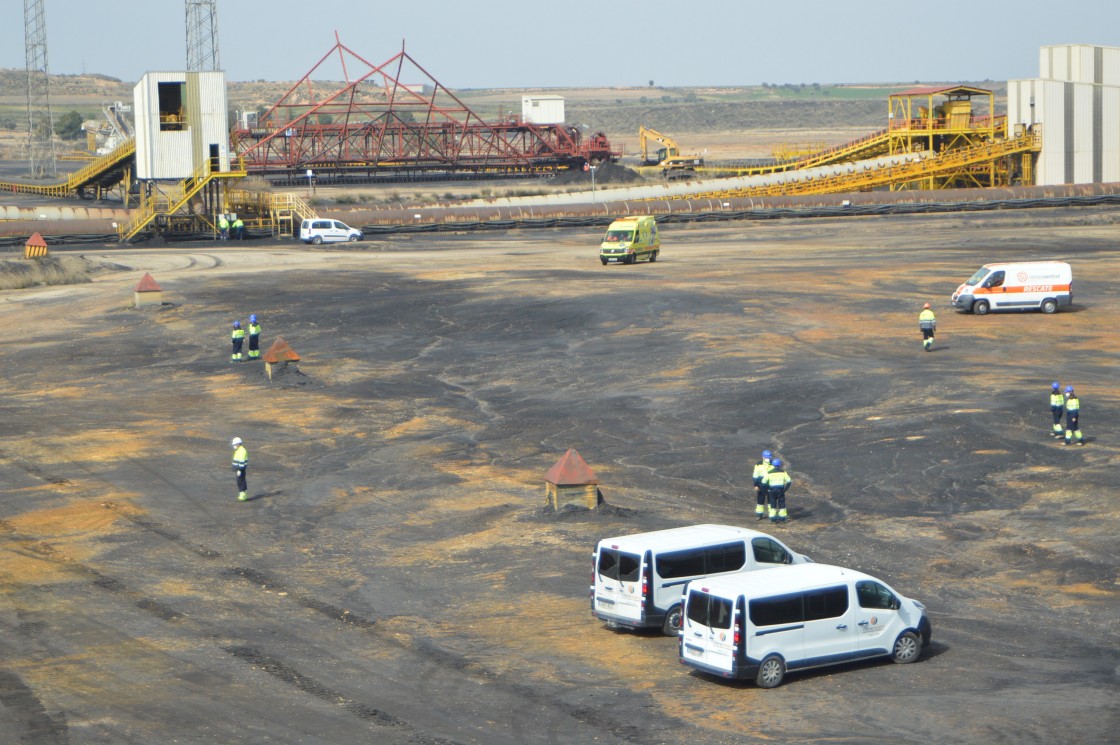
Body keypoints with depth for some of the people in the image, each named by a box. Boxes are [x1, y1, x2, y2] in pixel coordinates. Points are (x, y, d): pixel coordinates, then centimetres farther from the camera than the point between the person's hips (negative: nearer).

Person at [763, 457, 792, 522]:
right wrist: (785, 488, 7)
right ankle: (782, 518, 10)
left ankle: (773, 518, 7)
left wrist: (767, 488, 12)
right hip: (781, 489, 0)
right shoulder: (783, 472, -1)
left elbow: (764, 481, 2)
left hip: (772, 490, 0)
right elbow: (788, 480, 0)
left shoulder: (769, 473, -1)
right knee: (781, 504, 9)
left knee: (773, 504, 9)